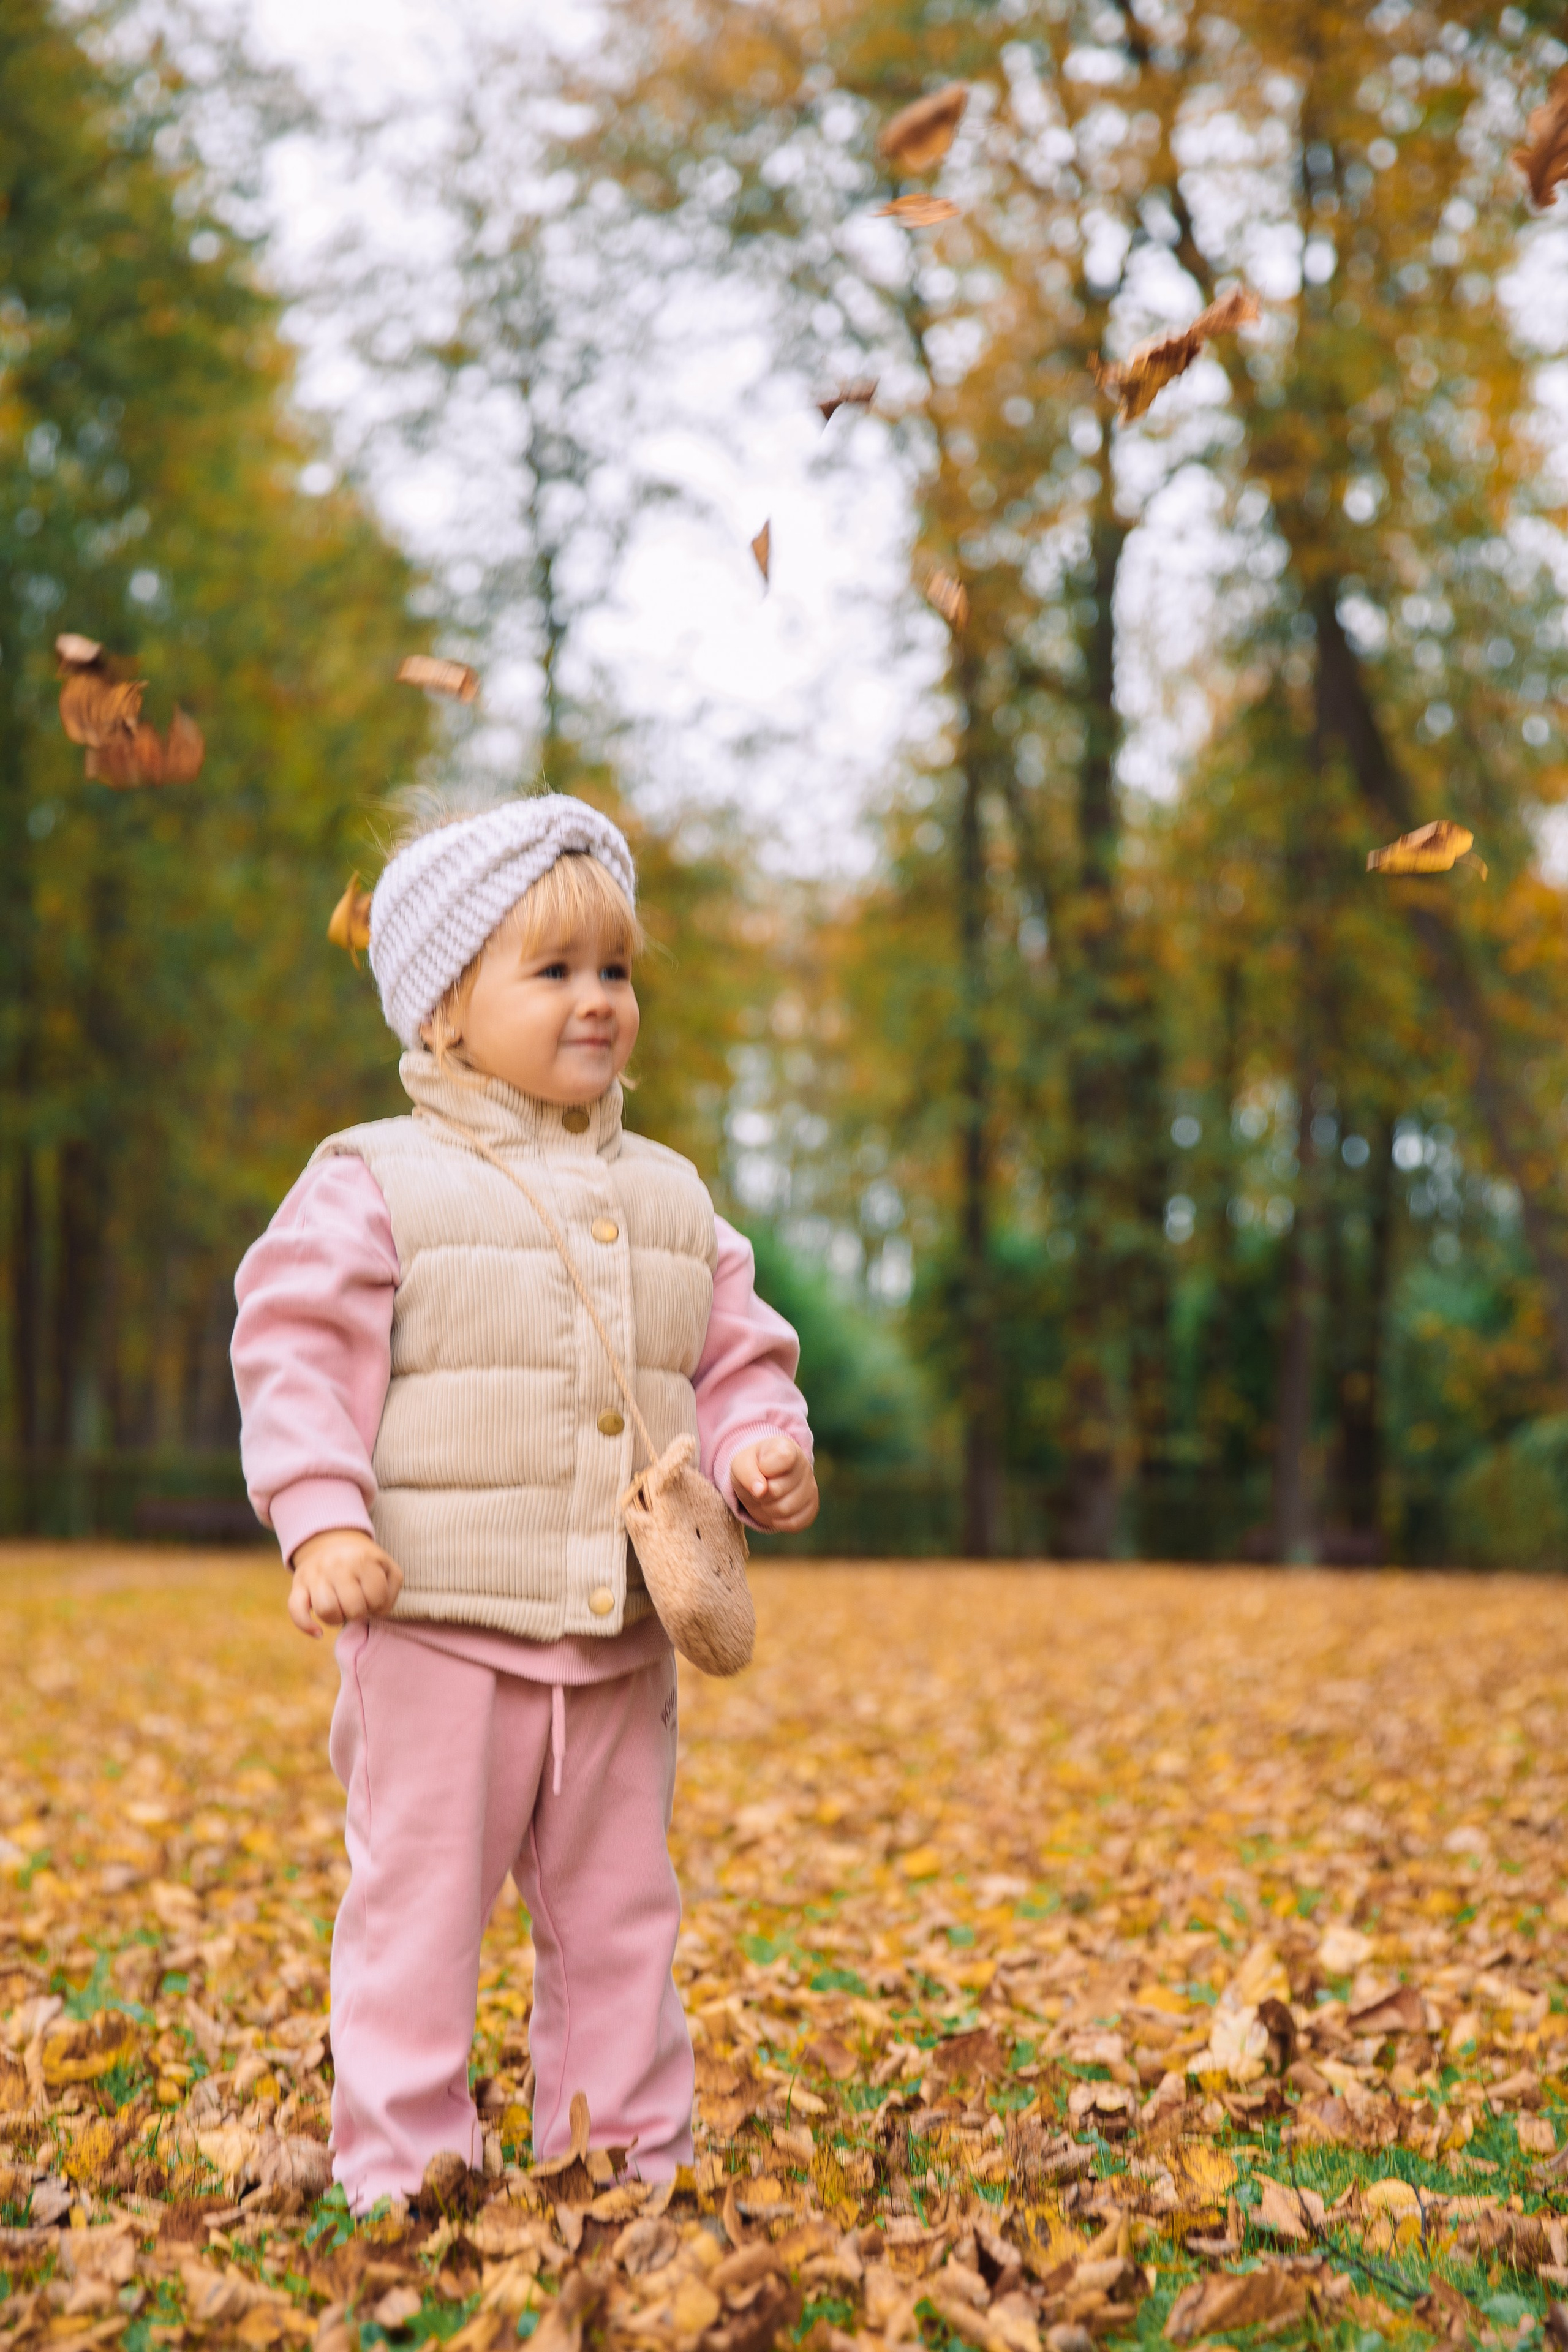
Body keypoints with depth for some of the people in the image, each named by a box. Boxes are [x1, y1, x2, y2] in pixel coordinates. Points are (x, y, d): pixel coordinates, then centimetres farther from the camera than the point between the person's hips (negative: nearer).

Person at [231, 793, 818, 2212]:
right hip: (440, 1627, -5)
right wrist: (323, 1523, -19)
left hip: (625, 1639, 5)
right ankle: (405, 2176, 14)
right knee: (419, 1911, 1)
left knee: (620, 1919, 14)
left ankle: (629, 2162, 27)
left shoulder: (668, 1196, 12)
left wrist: (761, 1451, -5)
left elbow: (735, 1355, 15)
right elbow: (301, 1359, -8)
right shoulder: (378, 1186, -4)